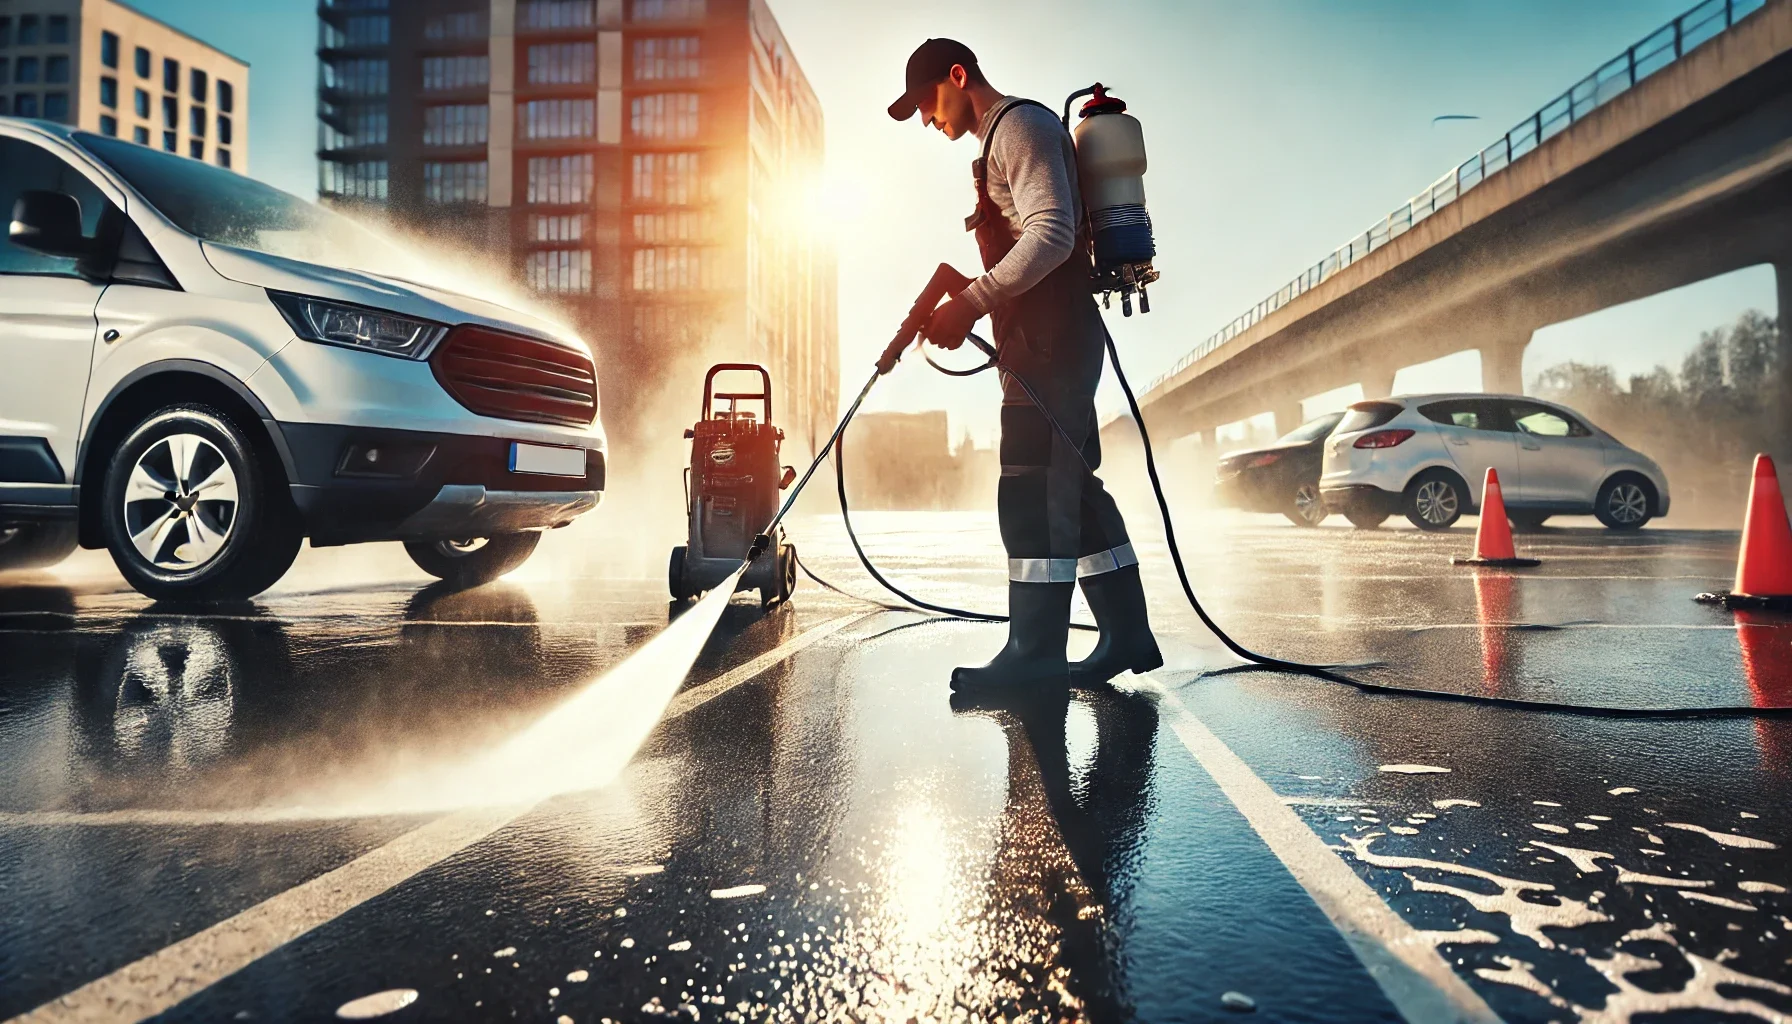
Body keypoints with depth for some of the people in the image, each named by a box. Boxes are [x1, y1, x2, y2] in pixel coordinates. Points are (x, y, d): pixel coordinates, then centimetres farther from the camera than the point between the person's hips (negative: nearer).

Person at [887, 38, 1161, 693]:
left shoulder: (1020, 124, -5)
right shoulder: (1003, 139, 27)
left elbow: (1052, 233, -19)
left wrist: (970, 302, -22)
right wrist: (961, 308, 14)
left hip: (1050, 339, -10)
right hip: (1047, 341, 10)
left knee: (1032, 488, -12)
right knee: (1070, 487, 9)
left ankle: (1035, 652, -11)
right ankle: (1127, 634, 13)